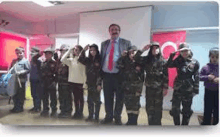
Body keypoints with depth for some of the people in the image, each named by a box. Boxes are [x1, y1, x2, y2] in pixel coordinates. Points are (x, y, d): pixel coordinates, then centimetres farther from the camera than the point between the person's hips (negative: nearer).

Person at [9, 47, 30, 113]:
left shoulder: (25, 61, -3)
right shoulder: (14, 61, 16)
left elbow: (28, 70, -10)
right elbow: (10, 68, 24)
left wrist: (21, 72, -20)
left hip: (22, 80, -6)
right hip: (14, 80, 6)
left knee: (21, 94, 3)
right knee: (14, 94, 13)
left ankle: (20, 107, 15)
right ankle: (15, 107, 28)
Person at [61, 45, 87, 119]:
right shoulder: (71, 59, 9)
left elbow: (85, 72, -7)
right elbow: (62, 60, -5)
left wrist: (85, 82, -11)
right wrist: (69, 51, -2)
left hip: (80, 82, -4)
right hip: (72, 81, 4)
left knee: (80, 97, 8)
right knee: (75, 97, 14)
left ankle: (80, 112, 19)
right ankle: (76, 112, 25)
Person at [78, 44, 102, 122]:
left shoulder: (99, 60, -6)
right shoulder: (88, 60, 8)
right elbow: (80, 59, -2)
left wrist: (99, 84, -14)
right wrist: (84, 50, -9)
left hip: (96, 83, -4)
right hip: (89, 83, 4)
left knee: (97, 100, 5)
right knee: (90, 100, 11)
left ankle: (96, 116, 17)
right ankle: (90, 116, 23)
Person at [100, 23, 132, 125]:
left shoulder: (126, 43, 3)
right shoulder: (104, 44, 14)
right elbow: (101, 58, 14)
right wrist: (100, 73, 5)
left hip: (119, 75, -2)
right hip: (106, 74, 3)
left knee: (119, 97, 7)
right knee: (107, 97, 10)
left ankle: (117, 117, 26)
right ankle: (108, 116, 28)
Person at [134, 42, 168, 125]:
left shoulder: (163, 61, -1)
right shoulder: (147, 60, 5)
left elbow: (166, 76, -3)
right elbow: (136, 58, -4)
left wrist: (165, 88, -6)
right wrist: (143, 49, -8)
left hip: (159, 88, -2)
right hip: (149, 87, 2)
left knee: (158, 107, 7)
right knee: (149, 107, 8)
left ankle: (157, 124, 21)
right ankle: (151, 123, 23)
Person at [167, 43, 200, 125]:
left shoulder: (195, 62, -2)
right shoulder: (178, 61, 0)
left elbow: (196, 77, -2)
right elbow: (169, 65, -18)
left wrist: (195, 90, -5)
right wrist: (172, 54, -22)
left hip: (189, 90, 0)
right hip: (178, 88, 1)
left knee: (186, 111, 12)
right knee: (175, 109, 4)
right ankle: (177, 125, 24)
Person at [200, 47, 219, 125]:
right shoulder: (205, 67, -3)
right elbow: (199, 77, -1)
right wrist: (207, 77, -17)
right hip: (209, 92, 0)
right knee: (207, 111, 11)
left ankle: (216, 124, 28)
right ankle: (206, 123, 26)